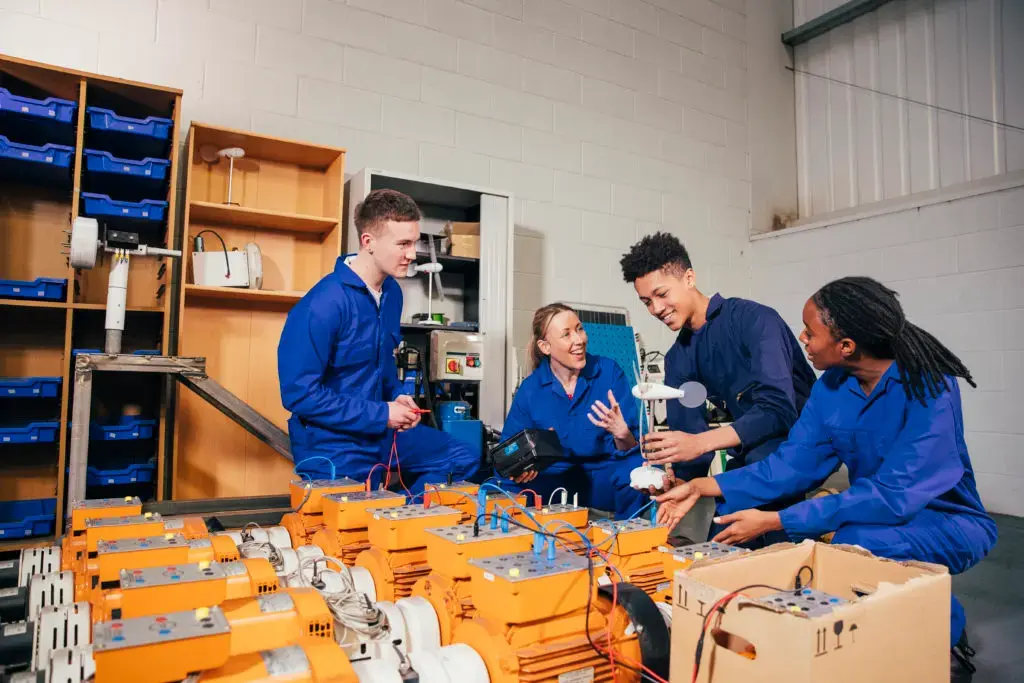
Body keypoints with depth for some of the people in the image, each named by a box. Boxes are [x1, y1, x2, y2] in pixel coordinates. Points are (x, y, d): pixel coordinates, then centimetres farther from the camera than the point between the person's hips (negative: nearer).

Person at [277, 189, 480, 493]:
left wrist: (396, 396, -2)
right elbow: (300, 394, -24)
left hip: (381, 430, 8)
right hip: (332, 441, -8)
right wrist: (381, 414, -21)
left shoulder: (392, 292, 1)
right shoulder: (322, 305, -25)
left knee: (463, 460, 9)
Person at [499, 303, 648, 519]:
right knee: (513, 487, -30)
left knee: (639, 468, -32)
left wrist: (622, 433, -32)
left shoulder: (609, 371, -7)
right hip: (554, 478, 0)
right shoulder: (530, 389, -4)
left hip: (603, 476, 0)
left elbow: (629, 449, -9)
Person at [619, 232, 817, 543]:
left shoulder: (754, 319, -15)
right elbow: (687, 433, 2)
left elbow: (779, 409, -26)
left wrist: (699, 443, -35)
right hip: (749, 464, 6)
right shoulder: (677, 359, 6)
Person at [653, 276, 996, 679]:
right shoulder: (831, 387, -6)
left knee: (855, 542, -35)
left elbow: (893, 495, -32)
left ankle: (944, 626, -3)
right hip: (877, 514, 6)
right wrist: (702, 487, -14)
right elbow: (792, 463, -7)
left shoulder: (929, 387, -26)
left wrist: (773, 522, -32)